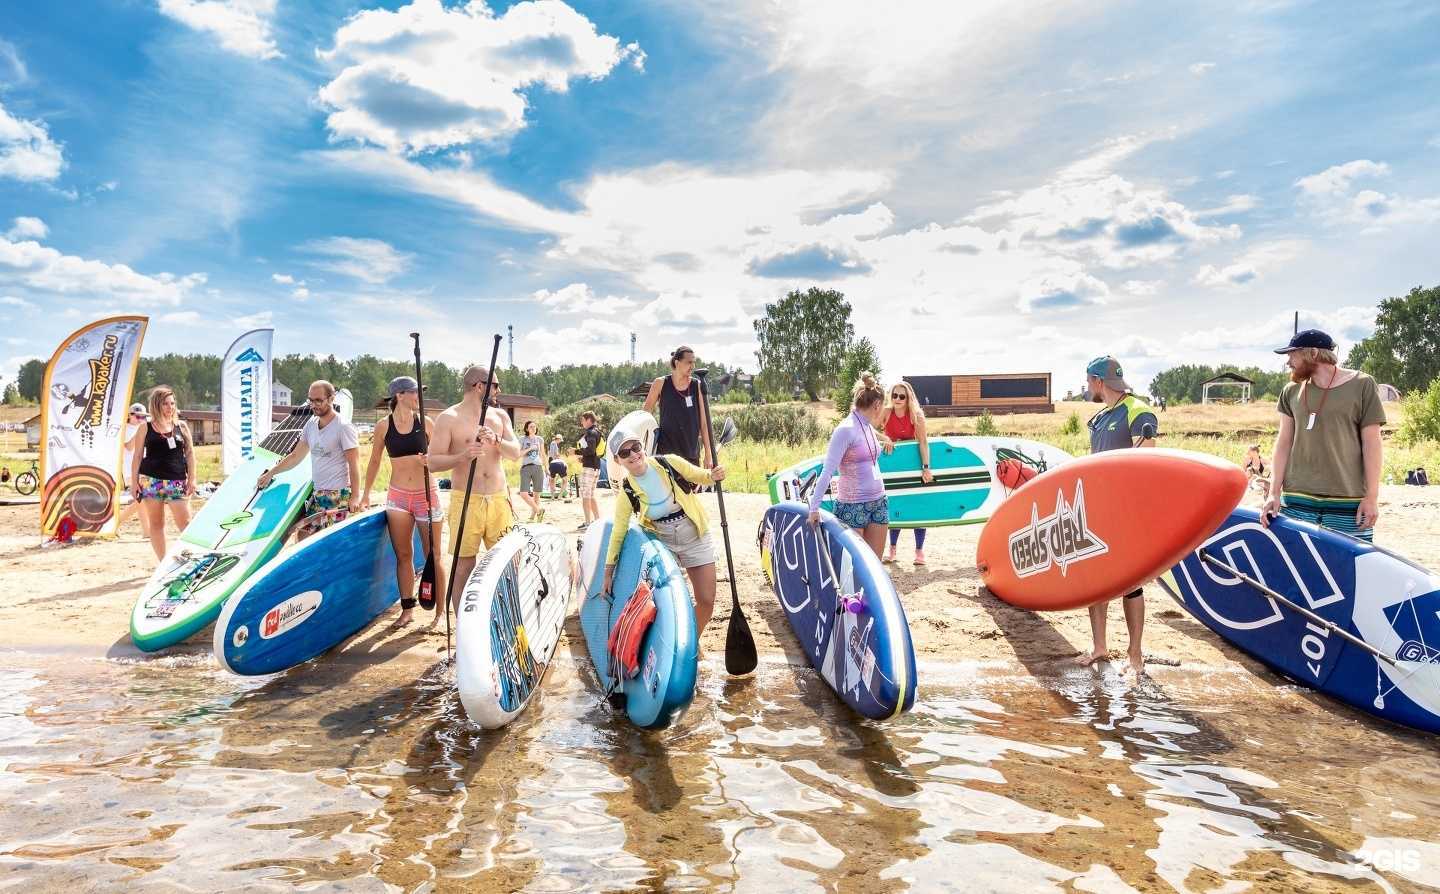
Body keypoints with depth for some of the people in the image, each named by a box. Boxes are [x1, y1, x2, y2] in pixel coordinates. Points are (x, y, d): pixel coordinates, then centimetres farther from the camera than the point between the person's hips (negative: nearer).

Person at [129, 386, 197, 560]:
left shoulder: (181, 426, 8)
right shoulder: (145, 428, 4)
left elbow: (189, 453, 9)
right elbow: (137, 456, 6)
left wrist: (192, 479, 2)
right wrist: (134, 482, 1)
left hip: (177, 481, 0)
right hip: (151, 480, 0)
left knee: (185, 522, -5)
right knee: (155, 523, 5)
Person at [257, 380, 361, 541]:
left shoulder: (344, 428, -12)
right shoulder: (311, 424, 10)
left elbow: (354, 465, -13)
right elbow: (295, 456, 19)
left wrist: (355, 496, -16)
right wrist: (270, 473, 16)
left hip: (337, 495, -8)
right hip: (316, 493, 8)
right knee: (302, 536, 7)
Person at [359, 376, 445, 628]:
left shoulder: (425, 423, -1)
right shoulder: (383, 426, 0)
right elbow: (374, 461, 12)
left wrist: (429, 460, -16)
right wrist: (366, 494, 15)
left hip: (427, 494, -1)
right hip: (397, 496, 1)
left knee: (434, 555, 3)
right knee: (403, 556, 7)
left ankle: (440, 610, 11)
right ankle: (407, 609, 18)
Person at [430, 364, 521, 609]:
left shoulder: (499, 416, 11)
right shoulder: (449, 418, -3)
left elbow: (516, 453, 2)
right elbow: (433, 462, -8)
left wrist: (496, 441, -17)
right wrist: (463, 456, -25)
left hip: (499, 498, 4)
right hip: (465, 500, -4)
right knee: (465, 564, -1)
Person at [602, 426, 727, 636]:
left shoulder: (670, 464, -15)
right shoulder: (627, 493, -12)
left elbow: (699, 475, 0)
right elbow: (618, 532, -3)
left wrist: (713, 475, -24)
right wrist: (608, 571, 0)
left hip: (695, 539, 0)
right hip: (663, 543, 0)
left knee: (706, 601, 1)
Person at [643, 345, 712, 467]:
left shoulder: (697, 386, 1)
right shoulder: (661, 384, -2)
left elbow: (703, 423, 2)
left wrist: (708, 456, 1)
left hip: (692, 455, 2)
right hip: (666, 452, -2)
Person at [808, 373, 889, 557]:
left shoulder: (869, 429, 10)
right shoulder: (846, 430, -14)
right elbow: (827, 472, -17)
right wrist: (814, 507, -20)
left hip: (878, 504, 8)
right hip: (852, 507, -8)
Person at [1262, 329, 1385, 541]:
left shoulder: (1362, 385, 3)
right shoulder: (1291, 390, 12)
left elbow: (1371, 443, 1)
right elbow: (1284, 442, 11)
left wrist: (1372, 497, -3)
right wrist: (1275, 493, 4)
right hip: (1297, 501, 3)